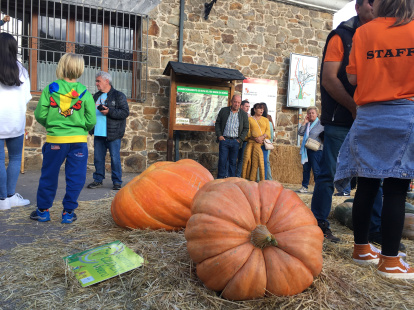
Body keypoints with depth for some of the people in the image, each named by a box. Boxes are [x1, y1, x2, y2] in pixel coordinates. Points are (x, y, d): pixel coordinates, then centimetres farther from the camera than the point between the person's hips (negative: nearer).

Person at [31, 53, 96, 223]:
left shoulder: (50, 89, -2)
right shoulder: (84, 92, -2)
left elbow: (40, 114, -4)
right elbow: (91, 119, -5)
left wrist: (50, 125, 16)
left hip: (55, 139, 1)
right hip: (78, 140, 0)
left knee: (49, 176, 14)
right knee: (75, 177, 8)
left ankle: (43, 210, 24)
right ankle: (68, 212, 13)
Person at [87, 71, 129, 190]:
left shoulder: (119, 95, -2)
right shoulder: (96, 96, 19)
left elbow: (125, 112, -11)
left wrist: (109, 111, -19)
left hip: (113, 134, -6)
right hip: (98, 133, 7)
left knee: (115, 158, -2)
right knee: (98, 158, 10)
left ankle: (117, 182, 7)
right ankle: (98, 180, 21)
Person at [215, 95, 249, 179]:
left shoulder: (243, 114, 7)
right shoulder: (223, 110, 7)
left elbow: (246, 128, 8)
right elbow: (217, 123, 9)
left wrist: (240, 139, -2)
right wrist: (219, 135, -3)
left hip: (235, 141, 1)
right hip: (224, 139, 0)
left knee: (233, 162, 6)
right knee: (222, 161, -2)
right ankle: (220, 179, 7)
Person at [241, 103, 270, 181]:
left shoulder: (265, 120, 19)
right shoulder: (250, 119, 11)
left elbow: (268, 131, 9)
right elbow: (248, 132, 2)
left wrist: (262, 137, -11)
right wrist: (255, 139, -13)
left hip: (263, 143, 2)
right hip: (252, 143, -2)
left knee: (263, 162, -4)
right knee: (252, 162, -7)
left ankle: (263, 180, 0)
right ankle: (249, 180, -2)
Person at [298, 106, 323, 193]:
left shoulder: (320, 123, -1)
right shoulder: (307, 123, 15)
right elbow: (300, 133, 5)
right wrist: (304, 122, 1)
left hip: (316, 150, -6)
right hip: (306, 150, 6)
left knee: (316, 170, -4)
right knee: (306, 169, 10)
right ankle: (304, 186, 17)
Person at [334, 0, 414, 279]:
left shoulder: (363, 32, 6)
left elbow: (353, 77, 1)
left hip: (369, 117, 2)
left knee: (367, 185, 7)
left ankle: (362, 248, 19)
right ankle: (390, 261, 4)